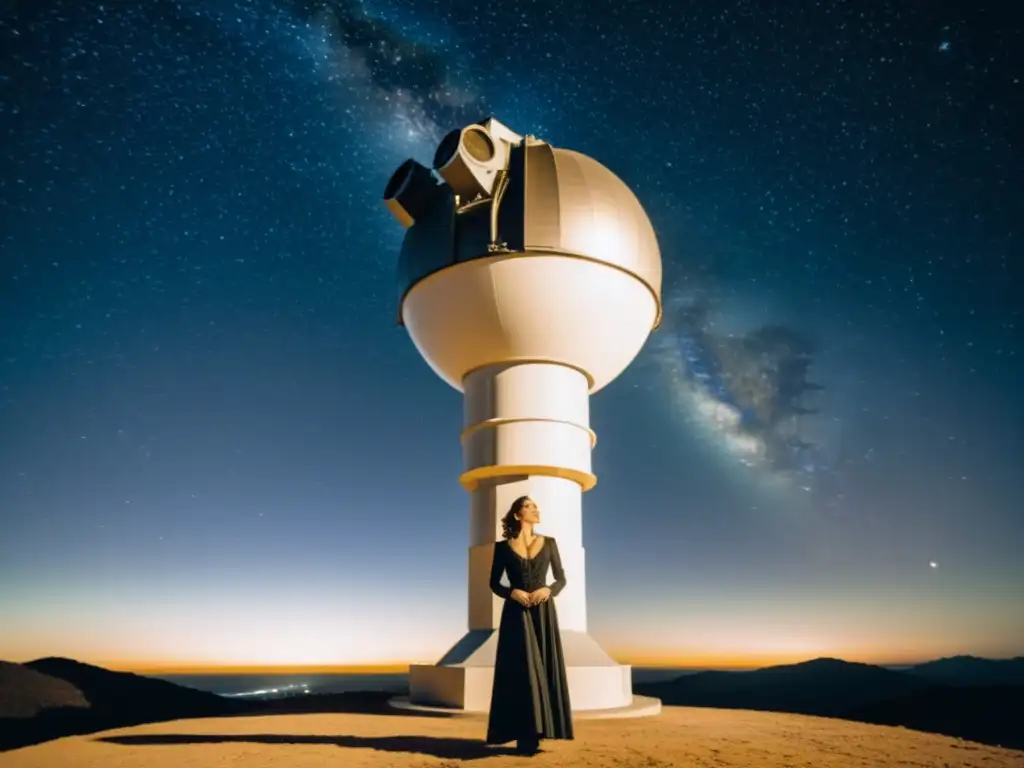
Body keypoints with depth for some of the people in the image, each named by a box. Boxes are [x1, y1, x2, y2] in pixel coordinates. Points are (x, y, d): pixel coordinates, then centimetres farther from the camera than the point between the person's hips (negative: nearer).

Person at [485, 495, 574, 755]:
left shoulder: (549, 542, 8)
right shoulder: (503, 546, 3)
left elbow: (561, 579, 9)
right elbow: (494, 583, 5)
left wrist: (547, 590, -11)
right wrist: (513, 592, -13)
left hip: (543, 612, 2)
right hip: (517, 612, -2)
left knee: (543, 669, -2)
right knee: (521, 670, -6)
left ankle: (535, 735, 2)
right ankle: (524, 737, -1)